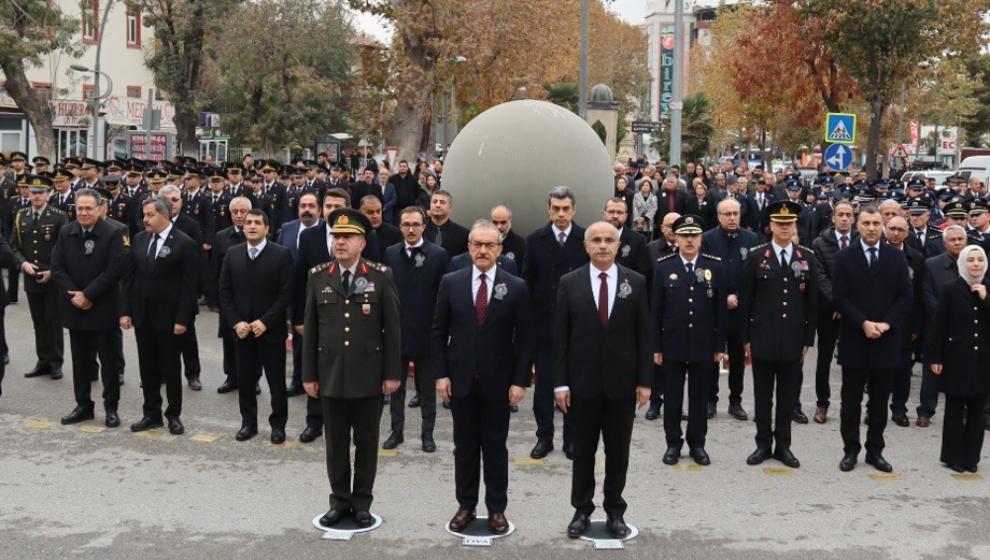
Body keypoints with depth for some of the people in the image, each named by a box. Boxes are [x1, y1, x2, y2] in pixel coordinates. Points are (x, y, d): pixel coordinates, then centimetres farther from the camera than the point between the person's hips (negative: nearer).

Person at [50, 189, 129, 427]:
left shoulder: (113, 233, -9)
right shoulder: (66, 233, 6)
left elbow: (115, 270, -16)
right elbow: (57, 268, 3)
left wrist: (87, 295, -17)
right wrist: (73, 295, -10)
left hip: (103, 309, -4)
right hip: (75, 308, 4)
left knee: (109, 361, 4)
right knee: (80, 360, 12)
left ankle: (111, 407, 13)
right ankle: (83, 406, 22)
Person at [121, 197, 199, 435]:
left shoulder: (184, 244, -11)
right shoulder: (139, 239, 6)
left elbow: (189, 285, -12)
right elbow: (128, 277, 8)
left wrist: (182, 319, -16)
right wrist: (125, 311, 3)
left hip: (169, 317, -5)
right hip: (142, 315, 5)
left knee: (170, 368, 6)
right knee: (147, 367, 11)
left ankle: (174, 415, 18)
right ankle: (152, 414, 22)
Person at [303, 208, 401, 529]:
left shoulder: (381, 277, -3)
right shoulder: (318, 277, 3)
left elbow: (392, 328, -3)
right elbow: (310, 330, 5)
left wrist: (393, 373, -5)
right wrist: (309, 374, 3)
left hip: (369, 376, -2)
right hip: (331, 375, 2)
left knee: (366, 442, 9)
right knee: (336, 442, 10)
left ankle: (362, 502, 21)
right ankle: (339, 500, 23)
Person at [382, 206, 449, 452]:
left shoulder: (438, 255, -6)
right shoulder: (390, 254, 2)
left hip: (426, 332, -2)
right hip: (396, 330, 3)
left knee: (427, 388, 9)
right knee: (395, 384, 13)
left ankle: (427, 433, 20)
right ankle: (396, 430, 25)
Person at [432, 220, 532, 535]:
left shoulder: (516, 287, -3)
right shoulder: (451, 282, 1)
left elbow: (525, 339, -2)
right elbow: (438, 333, 3)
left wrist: (520, 381, -8)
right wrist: (440, 374, -3)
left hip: (498, 382, -1)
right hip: (460, 380, 1)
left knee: (495, 447, 8)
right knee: (464, 447, 9)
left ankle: (496, 508, 19)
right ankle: (466, 506, 21)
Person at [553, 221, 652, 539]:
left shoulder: (636, 282, 0)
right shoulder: (569, 283, -1)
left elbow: (644, 335, 0)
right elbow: (560, 336, -2)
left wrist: (645, 381, -4)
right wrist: (560, 382, -6)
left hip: (622, 382, 0)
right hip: (582, 382, 0)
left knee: (618, 453, 10)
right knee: (582, 452, 9)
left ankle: (615, 512, 23)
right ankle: (582, 511, 22)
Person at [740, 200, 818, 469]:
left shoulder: (807, 257, 5)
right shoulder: (756, 256, -1)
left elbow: (812, 301, 6)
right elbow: (746, 300, 0)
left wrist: (808, 338, 3)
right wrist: (746, 337, -2)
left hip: (793, 340, 1)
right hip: (763, 339, -1)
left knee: (787, 396, 9)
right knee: (762, 396, 7)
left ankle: (783, 445, 19)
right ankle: (763, 444, 18)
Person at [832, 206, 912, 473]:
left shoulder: (896, 258, 6)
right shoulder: (844, 258, 0)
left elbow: (906, 296, 2)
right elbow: (839, 298, -6)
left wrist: (886, 323, -11)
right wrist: (863, 323, -16)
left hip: (886, 340, 2)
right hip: (854, 340, -2)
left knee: (880, 401, 9)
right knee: (851, 400, 5)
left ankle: (875, 450, 18)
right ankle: (850, 450, 14)